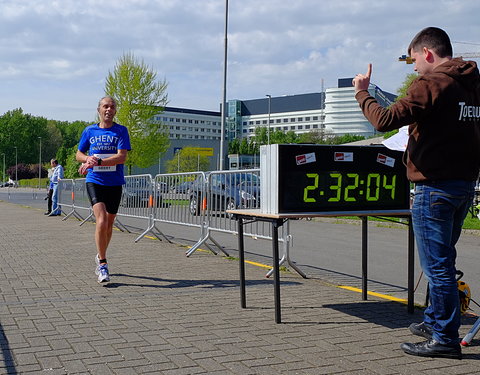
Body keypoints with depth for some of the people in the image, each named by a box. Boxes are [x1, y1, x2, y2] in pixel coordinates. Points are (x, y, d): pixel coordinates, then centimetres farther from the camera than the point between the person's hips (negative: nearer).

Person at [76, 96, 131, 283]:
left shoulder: (121, 131, 0)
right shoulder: (89, 131, 6)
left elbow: (122, 157, -12)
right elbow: (79, 154, 15)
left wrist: (97, 161, -21)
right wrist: (88, 159, -8)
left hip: (115, 183, 1)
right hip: (94, 182, -1)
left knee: (109, 224, 11)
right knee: (101, 221, -18)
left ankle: (100, 257, 34)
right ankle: (103, 265, -10)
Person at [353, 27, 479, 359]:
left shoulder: (431, 84, -13)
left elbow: (385, 120, -20)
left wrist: (362, 93, -5)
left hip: (436, 186, -9)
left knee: (437, 263, -3)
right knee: (442, 260, 19)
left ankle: (445, 338, 2)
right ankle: (434, 321, 31)